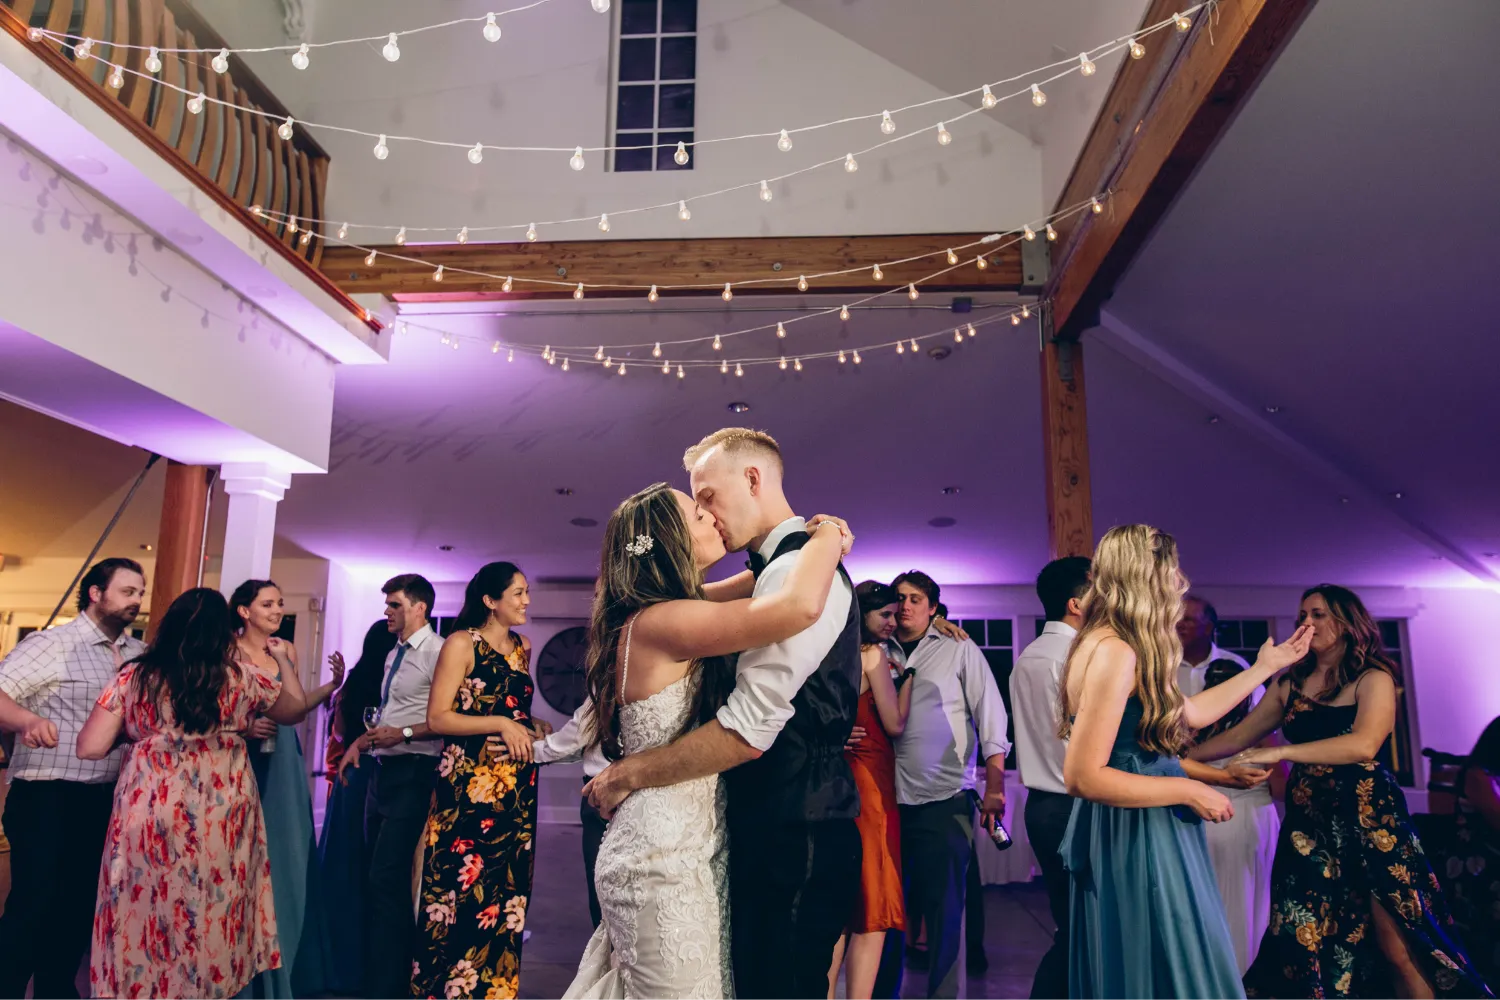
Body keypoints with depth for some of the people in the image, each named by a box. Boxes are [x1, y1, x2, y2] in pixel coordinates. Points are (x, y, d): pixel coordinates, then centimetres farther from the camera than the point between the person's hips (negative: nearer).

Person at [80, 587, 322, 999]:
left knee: (145, 913, 13)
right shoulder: (244, 676, 0)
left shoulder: (132, 677, 1)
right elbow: (295, 709, 15)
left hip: (149, 814, 0)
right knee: (213, 916, 13)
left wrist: (133, 731, 18)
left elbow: (90, 748, -1)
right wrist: (285, 662, 28)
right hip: (220, 819, 0)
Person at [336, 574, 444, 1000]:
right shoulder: (394, 655, 16)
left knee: (388, 880, -10)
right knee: (379, 880, 17)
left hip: (412, 774, -10)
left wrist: (404, 733, -23)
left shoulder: (437, 652, -14)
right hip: (382, 771, 10)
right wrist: (360, 741, 9)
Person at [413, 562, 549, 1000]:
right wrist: (500, 724, -19)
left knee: (505, 895, 9)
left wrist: (533, 728, 7)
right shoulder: (462, 643, -6)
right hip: (469, 786, -6)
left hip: (515, 788, 6)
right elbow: (437, 718, -12)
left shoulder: (522, 647, 13)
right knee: (462, 894, -2)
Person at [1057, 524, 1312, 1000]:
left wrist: (1266, 667, 29)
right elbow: (1082, 776, -25)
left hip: (1142, 835, 10)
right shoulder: (1115, 652, -22)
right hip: (1133, 839, -10)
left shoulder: (1129, 649, 9)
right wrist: (1187, 791, -16)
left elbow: (1190, 712, 22)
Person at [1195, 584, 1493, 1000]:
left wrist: (1279, 752, -26)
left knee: (1397, 949, -2)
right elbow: (1237, 738, 13)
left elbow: (1364, 745, -20)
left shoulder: (1373, 679, -3)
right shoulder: (1290, 685, 11)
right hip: (1308, 821, 4)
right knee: (1306, 942, 2)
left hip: (1368, 818, -4)